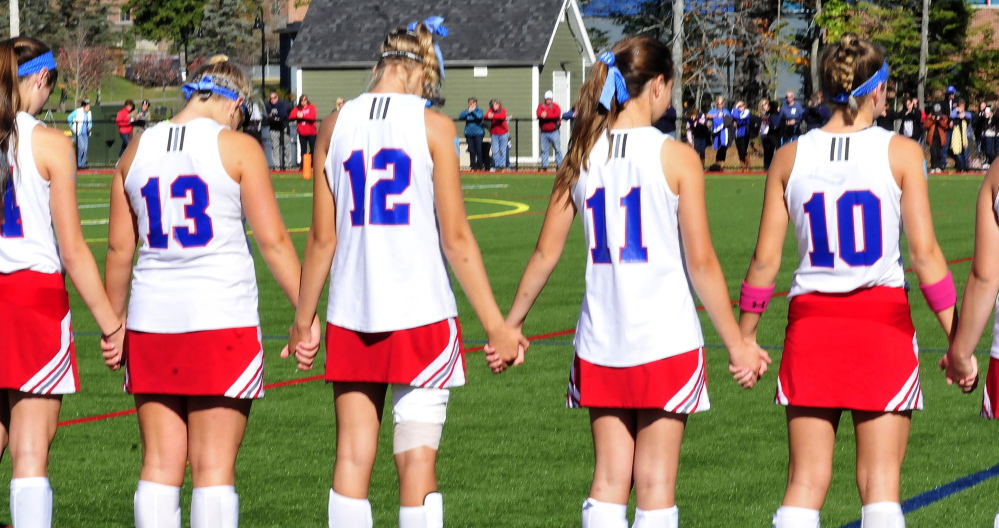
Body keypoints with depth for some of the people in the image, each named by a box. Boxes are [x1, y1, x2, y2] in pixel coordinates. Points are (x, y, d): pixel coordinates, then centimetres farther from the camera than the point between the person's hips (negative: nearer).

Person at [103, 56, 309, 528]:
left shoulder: (138, 150, 9)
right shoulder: (238, 148, -3)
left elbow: (119, 248, 12)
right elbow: (272, 240, -6)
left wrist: (114, 322, 20)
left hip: (152, 320, 4)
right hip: (221, 319, -4)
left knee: (160, 464, 7)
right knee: (214, 465, -2)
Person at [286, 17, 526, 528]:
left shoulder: (335, 125, 5)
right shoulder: (433, 126, -4)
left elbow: (322, 238, 7)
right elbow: (455, 237, -6)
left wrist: (303, 320, 16)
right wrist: (496, 325, -2)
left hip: (351, 315, 3)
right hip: (422, 313, -3)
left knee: (352, 459, 8)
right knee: (417, 461, 0)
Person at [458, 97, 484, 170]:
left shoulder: (479, 110, 2)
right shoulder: (466, 111, 9)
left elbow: (479, 116, -18)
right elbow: (460, 117, -7)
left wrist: (473, 111, -15)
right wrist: (468, 111, -14)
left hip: (478, 133, -3)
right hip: (469, 133, 3)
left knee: (478, 150, -5)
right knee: (471, 151, 2)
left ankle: (479, 166, 3)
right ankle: (473, 166, 10)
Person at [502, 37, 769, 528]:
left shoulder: (582, 156, 3)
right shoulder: (676, 157, -8)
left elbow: (545, 254, 6)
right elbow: (701, 262, -9)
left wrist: (509, 323, 18)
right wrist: (737, 344, -2)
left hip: (600, 343, 4)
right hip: (666, 340, -4)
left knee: (609, 479, 9)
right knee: (655, 483, 1)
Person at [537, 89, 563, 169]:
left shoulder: (555, 106, 1)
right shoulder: (541, 106, 10)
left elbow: (557, 115, -17)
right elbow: (539, 114, -8)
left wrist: (546, 115, -21)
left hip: (553, 131, -3)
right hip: (544, 132, 3)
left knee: (557, 148, -1)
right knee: (544, 149, 3)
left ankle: (559, 165, 4)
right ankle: (544, 165, 7)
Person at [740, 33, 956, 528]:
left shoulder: (790, 157, 3)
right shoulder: (901, 152, -4)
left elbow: (765, 259, 2)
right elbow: (924, 253, -7)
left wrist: (743, 337, 13)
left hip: (812, 321, 2)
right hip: (882, 320, -2)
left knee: (806, 480, 7)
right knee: (880, 481, 2)